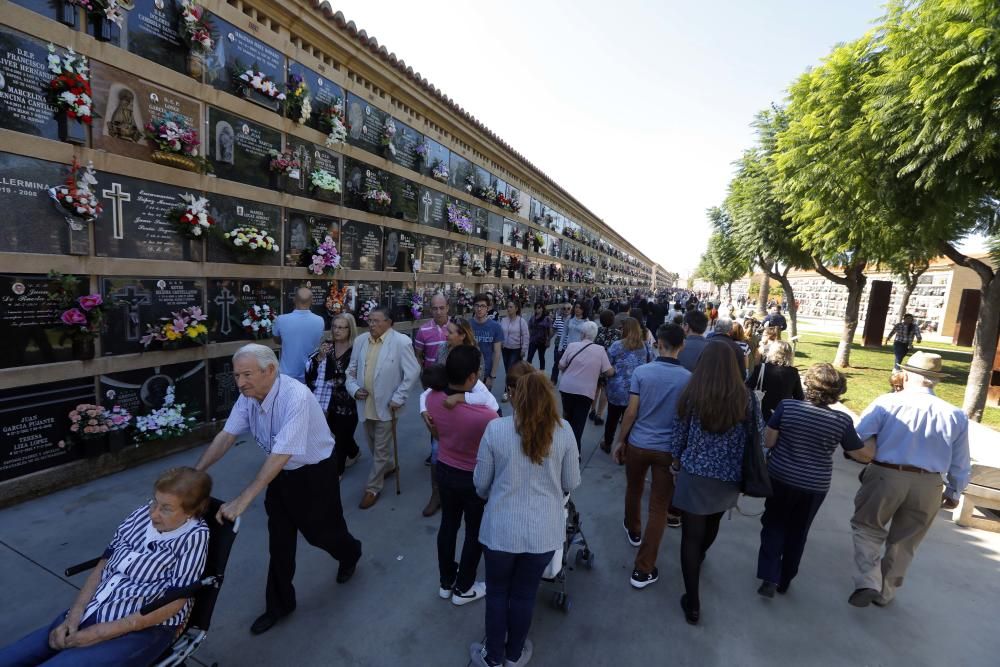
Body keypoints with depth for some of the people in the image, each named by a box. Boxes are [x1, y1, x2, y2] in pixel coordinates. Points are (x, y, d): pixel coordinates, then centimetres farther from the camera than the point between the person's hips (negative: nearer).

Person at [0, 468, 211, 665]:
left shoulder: (194, 537, -16)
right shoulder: (143, 513, 1)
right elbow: (104, 564, 8)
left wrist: (102, 632, -15)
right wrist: (74, 614, -4)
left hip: (142, 631, -6)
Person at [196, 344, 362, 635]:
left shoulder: (296, 396, -35)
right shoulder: (248, 396, -11)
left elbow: (281, 455, -37)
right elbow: (226, 436, -6)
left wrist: (242, 501, -38)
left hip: (314, 473, -6)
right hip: (279, 473, 6)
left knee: (321, 532, 17)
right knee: (279, 542, 15)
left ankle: (350, 554, 51)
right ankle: (279, 605, 36)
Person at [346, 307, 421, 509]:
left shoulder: (401, 342, -15)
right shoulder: (360, 340, 2)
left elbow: (413, 372, -14)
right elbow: (351, 370, 10)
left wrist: (398, 398, -16)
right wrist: (353, 388, -7)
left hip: (386, 405, -6)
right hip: (365, 403, 6)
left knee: (381, 449, 6)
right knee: (373, 445, 22)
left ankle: (373, 488, 23)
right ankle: (388, 466, 48)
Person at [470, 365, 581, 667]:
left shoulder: (495, 429, -17)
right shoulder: (563, 430, -13)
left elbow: (481, 483, -5)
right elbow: (572, 483, -1)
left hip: (501, 529, -1)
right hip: (544, 531, 2)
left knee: (497, 592, 23)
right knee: (524, 595, 23)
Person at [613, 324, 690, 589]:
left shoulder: (641, 372, -10)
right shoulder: (688, 378, -8)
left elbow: (631, 412, -10)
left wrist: (620, 440, 2)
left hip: (638, 444, 1)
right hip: (668, 449, 0)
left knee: (634, 491, 25)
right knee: (658, 507, 7)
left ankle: (633, 531, 51)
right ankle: (643, 569, 11)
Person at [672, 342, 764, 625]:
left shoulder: (692, 395, -13)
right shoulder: (747, 398, -9)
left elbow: (680, 435, -3)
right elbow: (758, 439, -1)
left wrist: (677, 461, 16)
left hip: (695, 475, -3)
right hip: (729, 478, 4)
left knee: (691, 536, 10)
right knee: (712, 525, 30)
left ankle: (692, 604, 17)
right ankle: (699, 559, 59)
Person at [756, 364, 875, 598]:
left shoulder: (787, 406, -16)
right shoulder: (843, 421, -13)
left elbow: (768, 441, -11)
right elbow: (865, 455, 0)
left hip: (780, 478, -1)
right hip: (814, 486, 1)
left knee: (774, 525, 17)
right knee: (797, 532, 19)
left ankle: (770, 577, 8)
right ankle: (784, 580, 34)